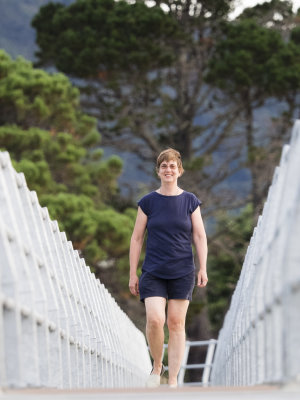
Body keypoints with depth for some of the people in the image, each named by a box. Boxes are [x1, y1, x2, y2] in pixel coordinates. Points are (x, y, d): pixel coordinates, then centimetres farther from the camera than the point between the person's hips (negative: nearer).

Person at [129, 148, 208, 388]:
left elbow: (200, 236, 5)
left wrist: (203, 268, -4)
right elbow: (136, 239, 6)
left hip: (183, 273, 1)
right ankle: (157, 366, 9)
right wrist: (133, 274, 3)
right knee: (154, 320, -16)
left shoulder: (190, 201, 5)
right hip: (153, 273, 0)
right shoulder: (148, 202, 4)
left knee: (176, 323, 0)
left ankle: (173, 380, 6)